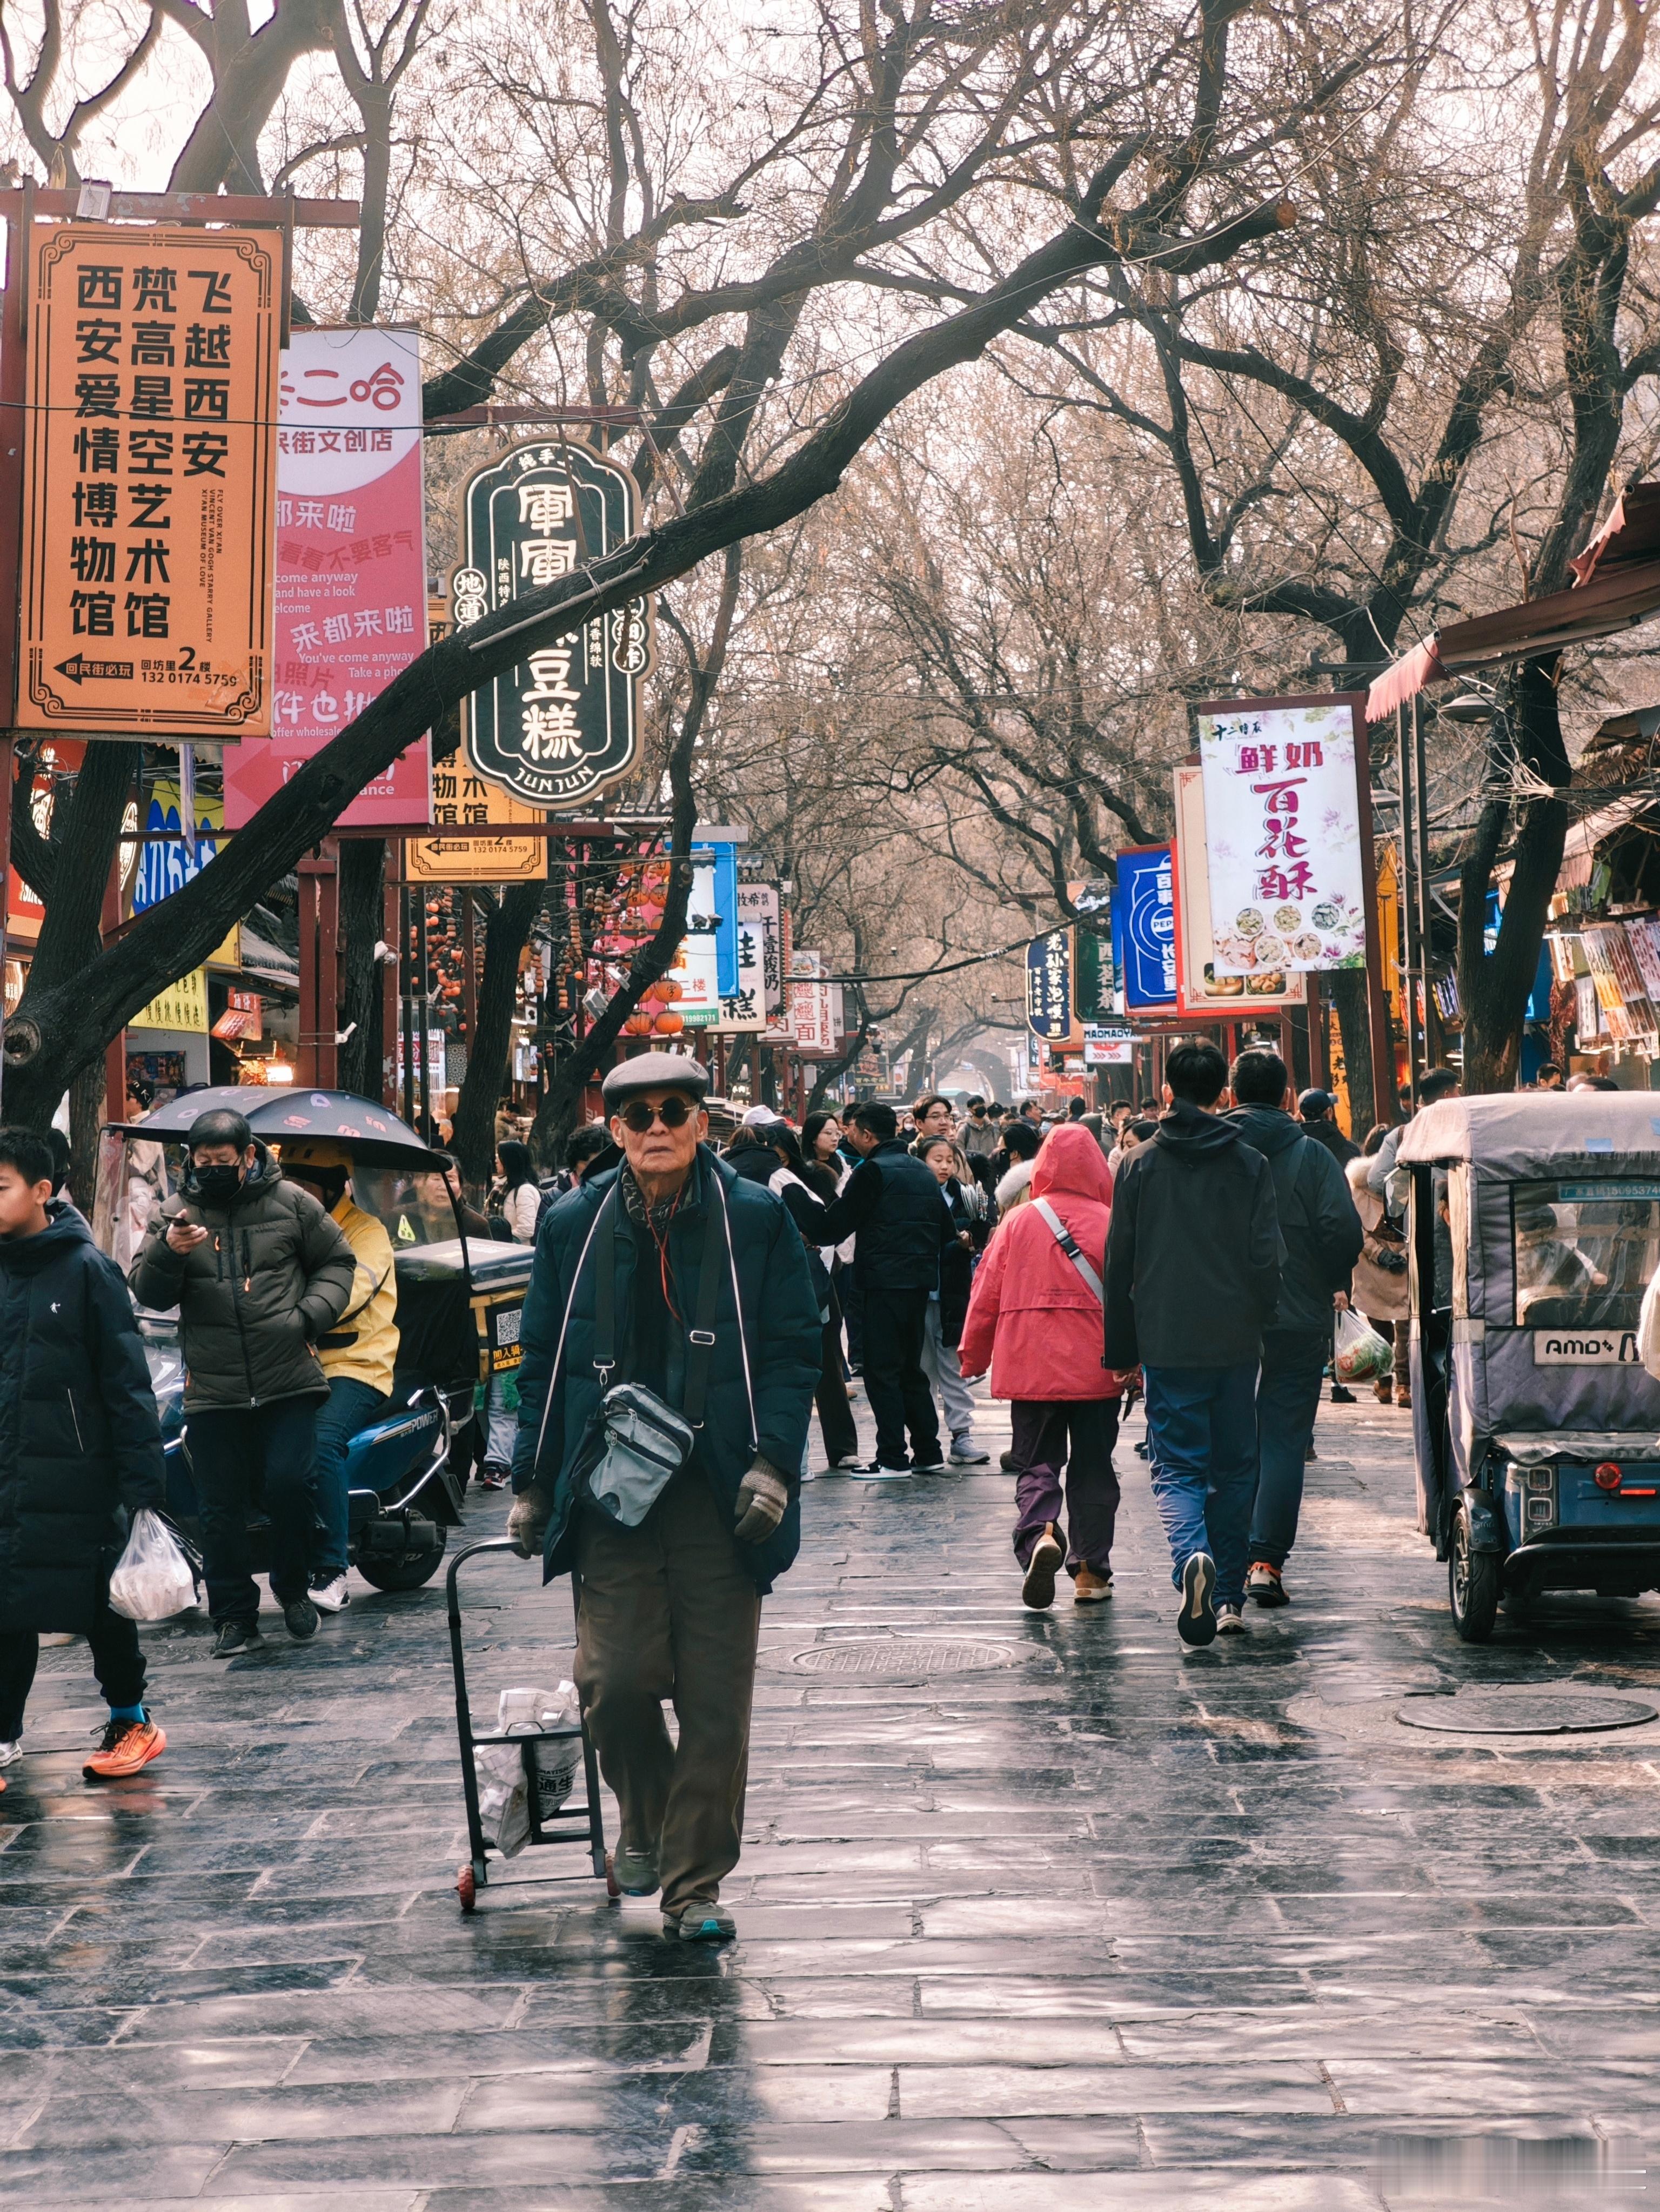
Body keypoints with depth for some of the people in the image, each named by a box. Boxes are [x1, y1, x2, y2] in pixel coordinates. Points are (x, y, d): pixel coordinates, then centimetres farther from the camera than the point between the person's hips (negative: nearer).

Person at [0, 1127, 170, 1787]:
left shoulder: (86, 1269, -9)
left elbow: (127, 1383, -10)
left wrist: (142, 1482, -14)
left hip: (77, 1478, -4)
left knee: (102, 1607, 7)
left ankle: (131, 1720, 22)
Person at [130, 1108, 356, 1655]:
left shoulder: (291, 1203, 2)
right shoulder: (177, 1212, 4)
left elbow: (337, 1261, 13)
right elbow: (148, 1294, 0)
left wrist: (312, 1313, -4)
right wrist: (167, 1253, -21)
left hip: (288, 1383, -1)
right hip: (213, 1390, 1)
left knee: (291, 1483, -10)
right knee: (221, 1508, 4)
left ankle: (293, 1588, 14)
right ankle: (234, 1616, 15)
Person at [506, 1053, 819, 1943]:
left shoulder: (754, 1219, 2)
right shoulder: (574, 1225, 8)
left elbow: (792, 1350, 2)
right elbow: (542, 1362, 14)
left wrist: (772, 1461, -10)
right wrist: (532, 1483, 10)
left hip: (719, 1494, -1)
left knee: (715, 1696, -1)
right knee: (616, 1682, -7)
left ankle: (695, 1884, 12)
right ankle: (645, 1821, 24)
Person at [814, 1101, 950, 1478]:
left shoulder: (872, 1171, -10)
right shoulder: (922, 1172, 14)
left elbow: (836, 1224, -8)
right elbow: (944, 1228, 18)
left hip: (884, 1281, -8)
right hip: (920, 1280, 8)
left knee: (882, 1372, -3)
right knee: (911, 1369, 15)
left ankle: (892, 1458, -5)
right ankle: (928, 1453, 15)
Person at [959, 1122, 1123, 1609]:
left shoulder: (1018, 1222, -1)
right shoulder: (1112, 1224, -5)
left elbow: (986, 1292, 3)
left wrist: (973, 1355, 14)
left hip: (1031, 1368, 0)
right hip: (1095, 1368, 0)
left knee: (1036, 1464, 6)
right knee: (1092, 1468, 11)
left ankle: (1041, 1534, -22)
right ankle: (1090, 1570, 11)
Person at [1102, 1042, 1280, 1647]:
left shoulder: (1140, 1164, 0)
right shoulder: (1250, 1165, 0)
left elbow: (1119, 1262, 2)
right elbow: (1266, 1256, -4)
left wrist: (1122, 1348, 9)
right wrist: (1261, 1321, 12)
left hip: (1169, 1344, -1)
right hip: (1236, 1343, 1)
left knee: (1177, 1467, 2)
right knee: (1235, 1468, 13)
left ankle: (1192, 1557, -27)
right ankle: (1229, 1598, 14)